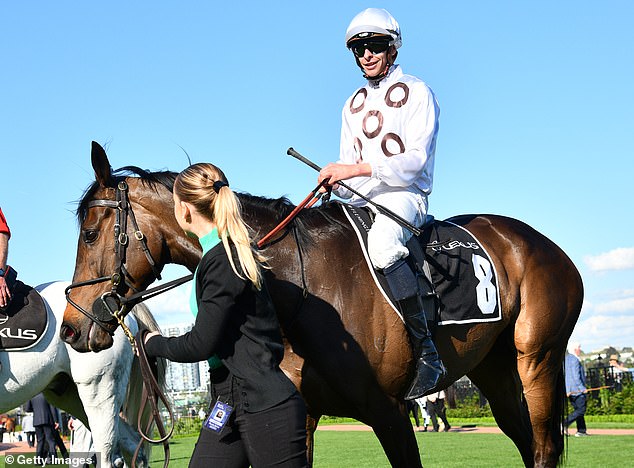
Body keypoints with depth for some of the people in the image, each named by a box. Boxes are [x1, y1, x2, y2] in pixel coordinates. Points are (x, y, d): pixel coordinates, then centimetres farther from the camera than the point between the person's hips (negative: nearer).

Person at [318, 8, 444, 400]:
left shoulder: (416, 92, -1)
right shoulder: (353, 104, 20)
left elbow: (415, 160, -14)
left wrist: (357, 169, -23)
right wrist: (334, 182, -6)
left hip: (404, 196, -8)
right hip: (361, 200, 8)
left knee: (382, 245, -39)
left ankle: (427, 353, -37)